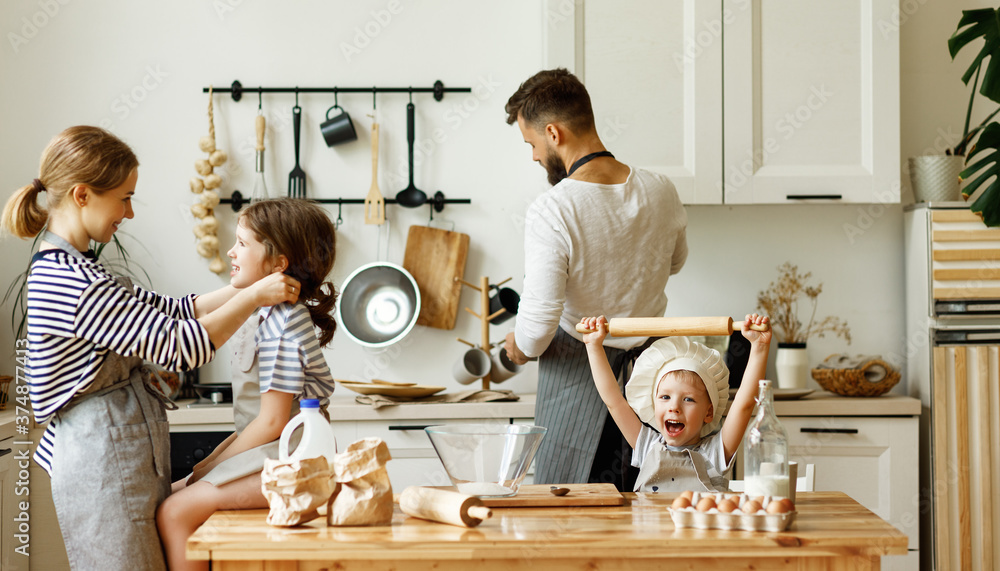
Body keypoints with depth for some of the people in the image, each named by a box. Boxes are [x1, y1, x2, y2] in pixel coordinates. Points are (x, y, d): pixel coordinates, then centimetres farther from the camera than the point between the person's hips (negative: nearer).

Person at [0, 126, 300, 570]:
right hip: (103, 463, -10)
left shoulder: (67, 269, 12)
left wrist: (244, 286, 7)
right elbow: (179, 346, -21)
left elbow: (171, 312, 15)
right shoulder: (70, 283, -21)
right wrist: (254, 296, -11)